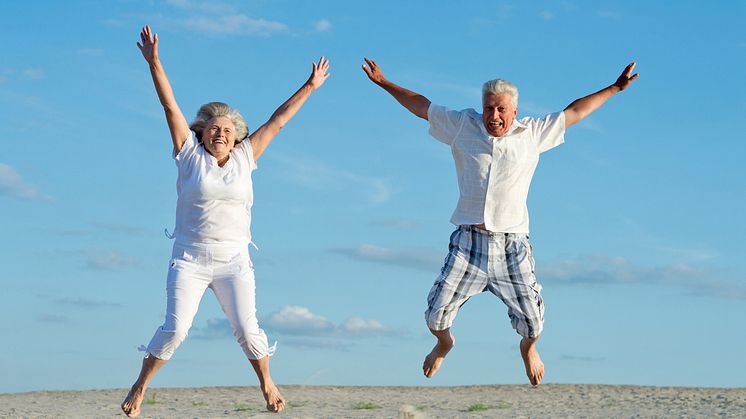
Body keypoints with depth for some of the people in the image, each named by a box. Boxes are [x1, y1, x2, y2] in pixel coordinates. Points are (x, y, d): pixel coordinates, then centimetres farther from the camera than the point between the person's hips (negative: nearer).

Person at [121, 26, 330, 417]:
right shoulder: (190, 156, 2)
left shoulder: (244, 158, 7)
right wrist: (154, 62, -10)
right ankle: (140, 387, 3)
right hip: (189, 259, -2)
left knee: (247, 329, -6)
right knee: (175, 329, -12)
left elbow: (277, 120, 11)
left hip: (233, 261, 2)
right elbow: (170, 107, -4)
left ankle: (267, 384, 15)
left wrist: (309, 87, 14)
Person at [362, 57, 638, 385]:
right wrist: (384, 83, 21)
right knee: (437, 313, -5)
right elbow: (421, 106, 18)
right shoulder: (463, 125, 8)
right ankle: (444, 343, 32)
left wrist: (616, 88, 17)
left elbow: (574, 112, 16)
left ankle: (528, 347, 36)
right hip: (468, 240, 0)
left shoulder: (532, 133, 8)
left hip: (511, 244, 0)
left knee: (532, 321, -2)